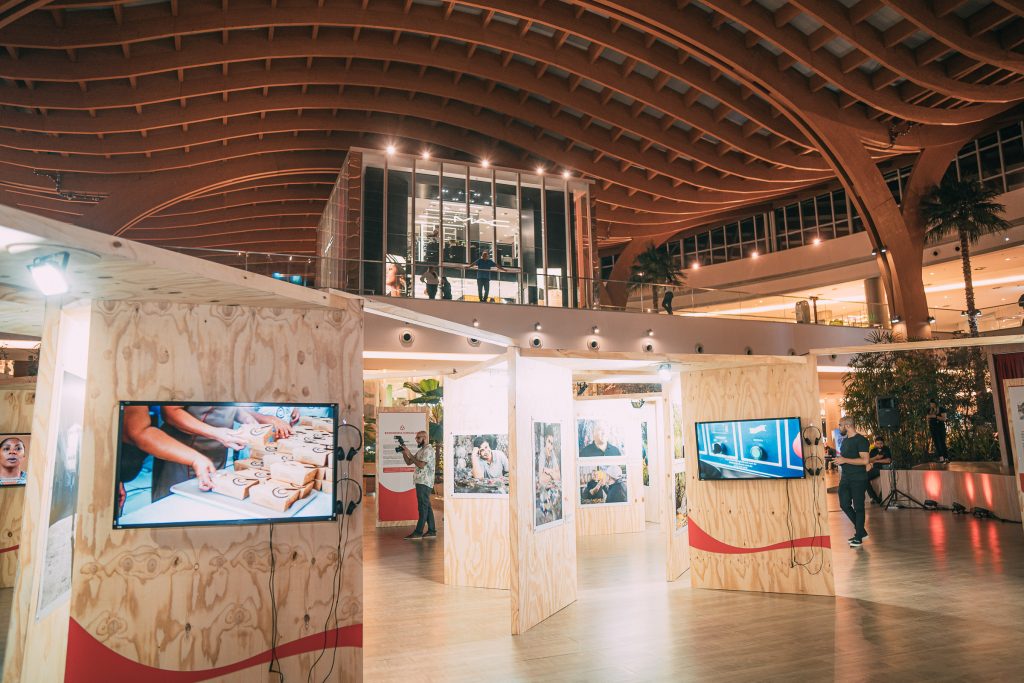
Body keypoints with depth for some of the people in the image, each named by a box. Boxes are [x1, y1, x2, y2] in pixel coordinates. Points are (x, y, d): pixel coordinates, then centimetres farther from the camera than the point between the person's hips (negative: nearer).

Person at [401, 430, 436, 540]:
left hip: (424, 483, -10)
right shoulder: (421, 450, 19)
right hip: (421, 482, 10)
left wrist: (409, 454, -17)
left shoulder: (428, 450, -11)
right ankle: (432, 531, 14)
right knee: (427, 507, 10)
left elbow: (421, 465, -21)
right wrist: (404, 452, 2)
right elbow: (409, 462, 18)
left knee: (422, 507, -7)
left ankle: (418, 533, -7)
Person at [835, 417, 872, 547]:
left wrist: (844, 460, -20)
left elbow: (865, 460, -21)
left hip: (858, 479, -8)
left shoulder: (861, 440, -13)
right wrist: (842, 473, 10)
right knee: (844, 504, 7)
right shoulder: (845, 440, 14)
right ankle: (861, 530, 23)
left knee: (858, 507, 0)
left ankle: (859, 537, 9)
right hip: (846, 478, 8)